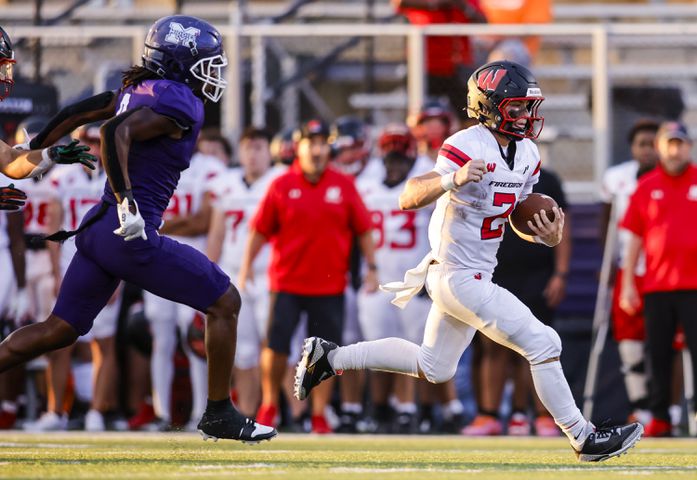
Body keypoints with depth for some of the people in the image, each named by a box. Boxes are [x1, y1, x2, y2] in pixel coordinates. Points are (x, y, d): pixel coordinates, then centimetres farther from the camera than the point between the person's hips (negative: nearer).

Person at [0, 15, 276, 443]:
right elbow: (116, 133, -25)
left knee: (59, 331, 13)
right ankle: (220, 414, 10)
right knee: (224, 303, 4)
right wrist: (126, 200, -30)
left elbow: (75, 114, 22)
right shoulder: (180, 104, -12)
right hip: (132, 234, -9)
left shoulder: (140, 89, 15)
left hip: (98, 229, 9)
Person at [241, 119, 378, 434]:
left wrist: (371, 267, 4)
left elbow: (362, 229, 7)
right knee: (276, 345, -2)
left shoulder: (343, 186, 3)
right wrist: (247, 265, -2)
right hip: (287, 283, -1)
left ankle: (319, 415, 10)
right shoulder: (282, 186, 1)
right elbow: (261, 229, 4)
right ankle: (269, 405, 16)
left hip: (329, 285, 1)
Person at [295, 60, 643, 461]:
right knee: (542, 345, -10)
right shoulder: (467, 148, -20)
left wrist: (546, 236, -5)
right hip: (459, 277, -10)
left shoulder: (527, 156, 6)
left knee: (434, 369, 22)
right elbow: (409, 199, -26)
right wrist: (453, 179, -44)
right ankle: (584, 439, 0)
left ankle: (329, 357, 30)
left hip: (477, 275, 10)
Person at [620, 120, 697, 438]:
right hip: (655, 286, 2)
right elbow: (634, 238, 11)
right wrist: (628, 284, 6)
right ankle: (659, 419, 8)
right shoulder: (646, 186, 9)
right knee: (657, 354, 3)